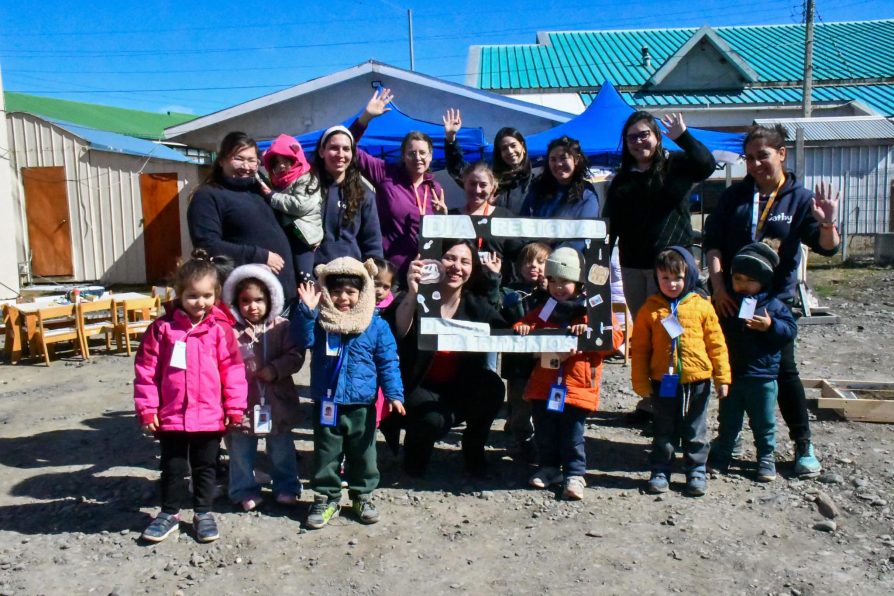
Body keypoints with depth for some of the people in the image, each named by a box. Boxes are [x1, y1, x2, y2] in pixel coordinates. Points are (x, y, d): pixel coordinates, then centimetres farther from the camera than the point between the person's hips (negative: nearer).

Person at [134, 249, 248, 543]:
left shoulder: (220, 329, -7)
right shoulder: (163, 327, -6)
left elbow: (233, 369, -5)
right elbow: (145, 369, -3)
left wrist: (235, 407, -5)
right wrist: (146, 408, -5)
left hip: (210, 416, 0)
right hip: (171, 416, 0)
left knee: (205, 467, 15)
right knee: (172, 468, 14)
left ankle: (203, 513, 32)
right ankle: (169, 513, 32)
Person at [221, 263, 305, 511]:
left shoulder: (281, 327, -4)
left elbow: (295, 355, -7)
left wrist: (275, 369, -19)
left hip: (276, 400, 0)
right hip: (242, 401, 0)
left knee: (281, 449, 16)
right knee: (241, 451, 13)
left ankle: (286, 487, 32)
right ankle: (245, 490, 30)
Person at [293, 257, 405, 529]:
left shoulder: (376, 326, -4)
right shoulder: (319, 321, -1)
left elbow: (388, 363, -4)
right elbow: (303, 337, -18)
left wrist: (394, 394, -12)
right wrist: (307, 310, -31)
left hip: (361, 406, 0)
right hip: (326, 404, 1)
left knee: (363, 455, 14)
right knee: (326, 455, 12)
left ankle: (363, 495, 32)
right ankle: (327, 498, 27)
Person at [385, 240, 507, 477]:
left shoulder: (477, 305, -2)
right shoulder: (420, 299, -13)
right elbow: (398, 333, -31)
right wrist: (412, 293, -45)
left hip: (461, 386, 4)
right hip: (420, 386, -4)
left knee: (493, 387, -23)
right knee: (434, 419, -32)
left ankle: (474, 450, 4)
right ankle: (416, 448, 7)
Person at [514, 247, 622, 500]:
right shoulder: (543, 311, 12)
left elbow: (614, 337, -7)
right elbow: (527, 323, 19)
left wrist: (589, 331, -22)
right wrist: (522, 328, -4)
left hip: (577, 387, -4)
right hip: (544, 386, 4)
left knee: (572, 434, 2)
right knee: (544, 432, 12)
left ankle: (574, 474, 15)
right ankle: (549, 467, 29)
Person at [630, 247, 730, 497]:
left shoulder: (702, 307, -3)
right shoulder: (650, 309, -4)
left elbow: (716, 343, 1)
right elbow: (639, 348, -1)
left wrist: (722, 377, 0)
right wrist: (641, 382, -3)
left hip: (697, 381, 0)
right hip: (663, 381, 0)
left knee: (695, 431, 14)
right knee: (663, 431, 13)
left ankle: (696, 471, 28)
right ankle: (660, 471, 25)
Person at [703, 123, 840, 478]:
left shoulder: (799, 198, 0)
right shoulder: (734, 196, 5)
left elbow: (827, 247, -6)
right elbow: (712, 242, 2)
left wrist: (827, 224, -28)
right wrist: (718, 285, -9)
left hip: (775, 299, -2)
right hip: (730, 298, 2)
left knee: (784, 371, 0)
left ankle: (804, 446, 13)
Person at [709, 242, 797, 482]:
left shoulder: (773, 305, -4)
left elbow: (790, 329, -7)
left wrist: (770, 326, -24)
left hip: (762, 377, -2)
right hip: (730, 374, 2)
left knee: (764, 423, 10)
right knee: (728, 421, 15)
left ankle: (766, 459, 25)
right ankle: (721, 456, 27)